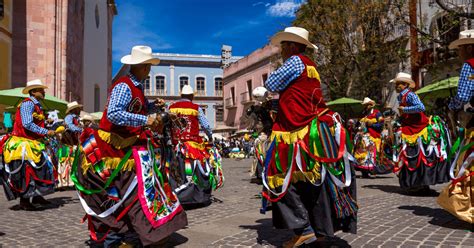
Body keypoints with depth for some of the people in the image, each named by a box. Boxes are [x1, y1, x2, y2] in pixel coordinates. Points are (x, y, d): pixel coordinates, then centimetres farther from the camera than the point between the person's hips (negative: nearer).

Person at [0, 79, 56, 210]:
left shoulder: (36, 106, 15)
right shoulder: (27, 104, -14)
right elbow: (27, 124, -24)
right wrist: (46, 132, -21)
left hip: (32, 143, 9)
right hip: (22, 144, -9)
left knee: (40, 167, 9)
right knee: (26, 171, -5)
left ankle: (36, 196, 18)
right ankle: (24, 201, 4)